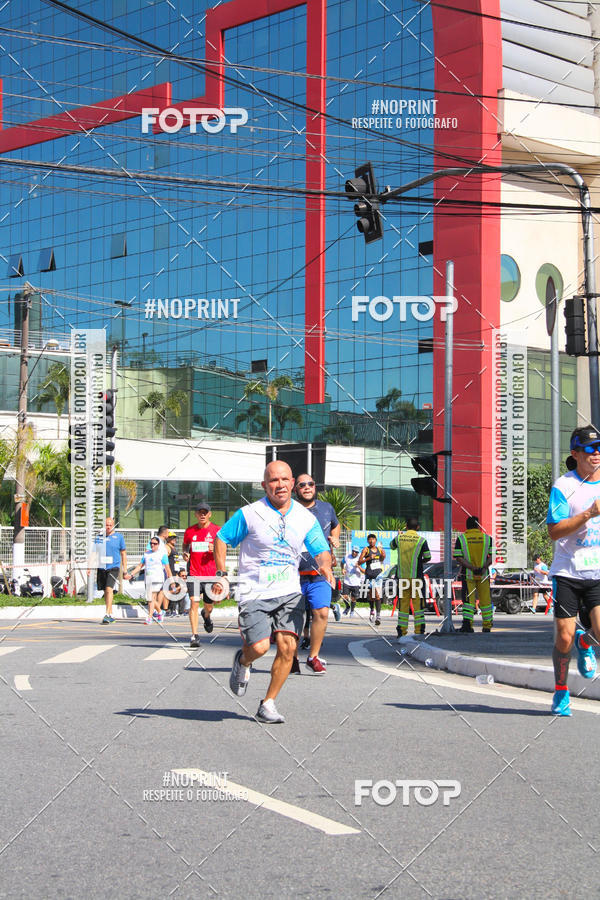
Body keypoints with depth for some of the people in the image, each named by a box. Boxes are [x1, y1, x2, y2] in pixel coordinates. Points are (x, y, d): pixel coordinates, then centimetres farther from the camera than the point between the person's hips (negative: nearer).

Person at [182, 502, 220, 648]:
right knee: (194, 602, -14)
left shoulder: (216, 530, 1)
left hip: (211, 574, 0)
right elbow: (185, 545, 23)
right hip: (194, 573, 0)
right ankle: (194, 636, -13)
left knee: (208, 606, 11)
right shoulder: (190, 531, 6)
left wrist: (214, 549, -15)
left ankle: (206, 616, 49)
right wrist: (185, 554, 1)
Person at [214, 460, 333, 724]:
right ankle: (242, 662, 24)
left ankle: (268, 705, 6)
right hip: (254, 593, -3)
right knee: (259, 647, -15)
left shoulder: (305, 518, 4)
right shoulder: (249, 514, -5)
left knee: (287, 647, -11)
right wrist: (221, 574, -6)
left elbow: (321, 551, 7)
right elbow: (221, 539, 4)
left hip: (289, 593, 3)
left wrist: (325, 566, -16)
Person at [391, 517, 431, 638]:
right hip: (417, 577, -2)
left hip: (402, 577, 3)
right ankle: (419, 630, 0)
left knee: (403, 603, 7)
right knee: (418, 603, 3)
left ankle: (402, 631, 5)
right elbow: (428, 557, 0)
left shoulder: (399, 538, 2)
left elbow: (392, 546, 24)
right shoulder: (421, 540, -6)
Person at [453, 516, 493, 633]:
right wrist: (484, 567, -13)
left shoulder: (461, 539, -2)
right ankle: (487, 625, 18)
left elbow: (458, 558, -10)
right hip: (484, 574, 1)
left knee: (468, 600, -2)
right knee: (485, 600, 11)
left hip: (468, 574, -1)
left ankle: (467, 622, -21)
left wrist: (472, 568, -15)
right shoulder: (487, 538, 2)